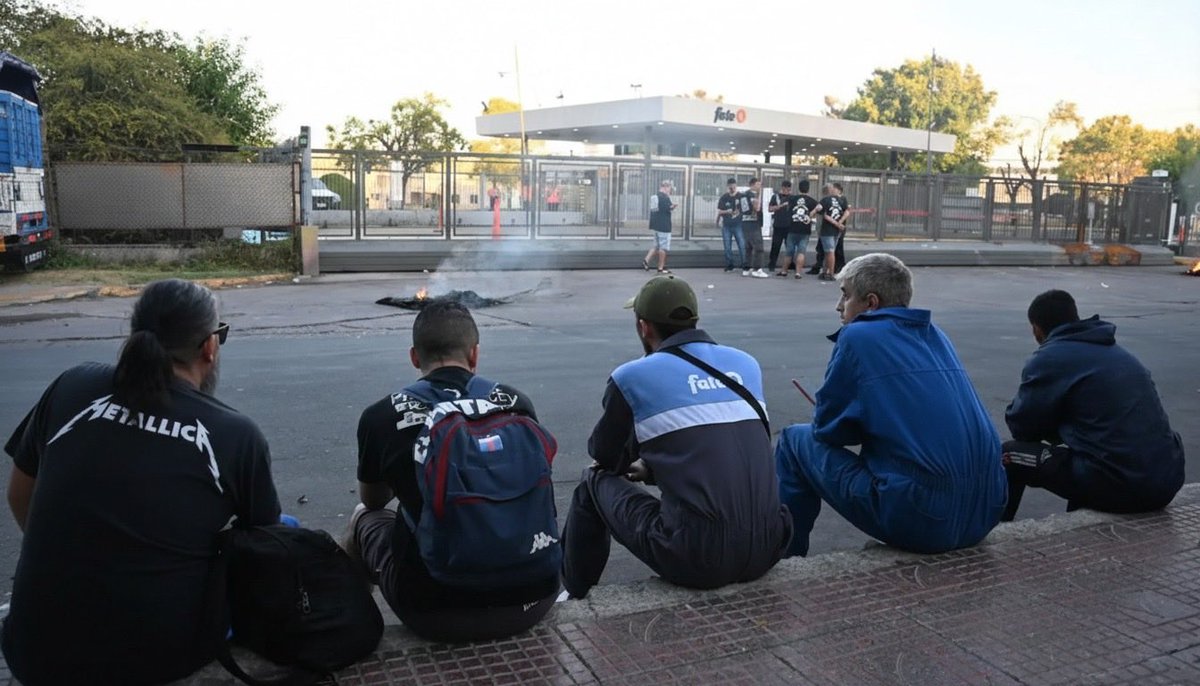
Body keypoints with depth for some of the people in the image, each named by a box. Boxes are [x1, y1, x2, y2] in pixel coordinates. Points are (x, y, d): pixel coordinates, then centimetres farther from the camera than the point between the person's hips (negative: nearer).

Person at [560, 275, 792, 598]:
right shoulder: (745, 364, 12)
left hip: (695, 561, -5)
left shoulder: (632, 377, -2)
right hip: (768, 550, 5)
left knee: (595, 484, 19)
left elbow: (603, 455, 16)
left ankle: (572, 599, 33)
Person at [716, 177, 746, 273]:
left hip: (738, 225, -1)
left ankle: (744, 266, -2)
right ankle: (729, 266, 14)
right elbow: (719, 211, 5)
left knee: (742, 245, -7)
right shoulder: (724, 198, 4)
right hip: (726, 226, 1)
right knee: (727, 247, 5)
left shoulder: (741, 196, 0)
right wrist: (726, 212, -12)